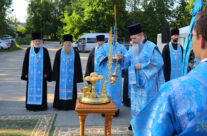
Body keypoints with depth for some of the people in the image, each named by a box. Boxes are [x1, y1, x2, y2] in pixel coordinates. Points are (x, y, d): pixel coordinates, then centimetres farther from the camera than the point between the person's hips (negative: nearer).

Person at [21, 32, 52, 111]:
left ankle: (41, 104, 13)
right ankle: (31, 105, 15)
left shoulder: (44, 50, -1)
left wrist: (46, 73, -5)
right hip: (31, 73, 1)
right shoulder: (29, 50, 3)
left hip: (41, 73, -1)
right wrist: (25, 73, 0)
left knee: (41, 89, 3)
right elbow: (25, 62, 5)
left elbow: (47, 62, 0)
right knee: (31, 89, 5)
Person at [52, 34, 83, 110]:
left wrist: (77, 77, -2)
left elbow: (78, 66, 3)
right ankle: (60, 105, 14)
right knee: (61, 90, 3)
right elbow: (56, 65, 3)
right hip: (61, 75, 0)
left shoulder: (75, 53, 1)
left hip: (71, 75, 0)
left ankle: (71, 105, 14)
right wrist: (55, 76, -2)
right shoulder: (59, 53, 2)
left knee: (71, 90, 4)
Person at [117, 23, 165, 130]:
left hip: (147, 82, -6)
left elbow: (158, 63, -15)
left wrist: (142, 66, -16)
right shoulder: (132, 49, 10)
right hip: (135, 81, 7)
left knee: (146, 102, -1)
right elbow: (127, 61, 9)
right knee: (136, 102, 13)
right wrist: (122, 57, -14)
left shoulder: (151, 47, -11)